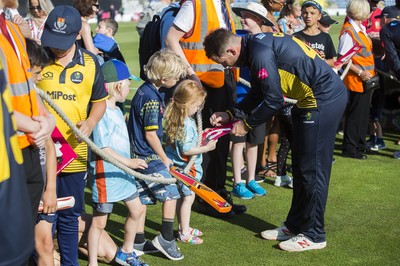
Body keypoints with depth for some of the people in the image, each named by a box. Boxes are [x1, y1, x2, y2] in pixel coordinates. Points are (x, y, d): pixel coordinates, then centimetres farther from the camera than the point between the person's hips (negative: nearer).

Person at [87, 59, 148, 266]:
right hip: (105, 175, -10)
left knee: (136, 209, 19)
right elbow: (101, 147, -24)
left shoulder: (117, 111, 10)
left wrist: (130, 163, 21)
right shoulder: (100, 112, -20)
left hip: (122, 173, 10)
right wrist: (128, 162, -22)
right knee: (99, 222, 1)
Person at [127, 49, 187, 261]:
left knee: (142, 198, 13)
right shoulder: (152, 98, -21)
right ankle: (166, 238, 7)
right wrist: (164, 159, -7)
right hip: (149, 156, -9)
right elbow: (150, 134, -19)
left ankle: (138, 243, 20)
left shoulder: (144, 90, 8)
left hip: (138, 155, 9)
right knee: (171, 193, 1)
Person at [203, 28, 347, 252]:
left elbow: (274, 101, -19)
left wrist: (247, 124, -6)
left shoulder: (260, 53, -21)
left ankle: (314, 235, 7)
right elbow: (258, 94, 18)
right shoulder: (255, 44, 10)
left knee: (312, 168, -3)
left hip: (324, 99, -11)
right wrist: (230, 114, 12)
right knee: (301, 166, 16)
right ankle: (295, 226, 26)